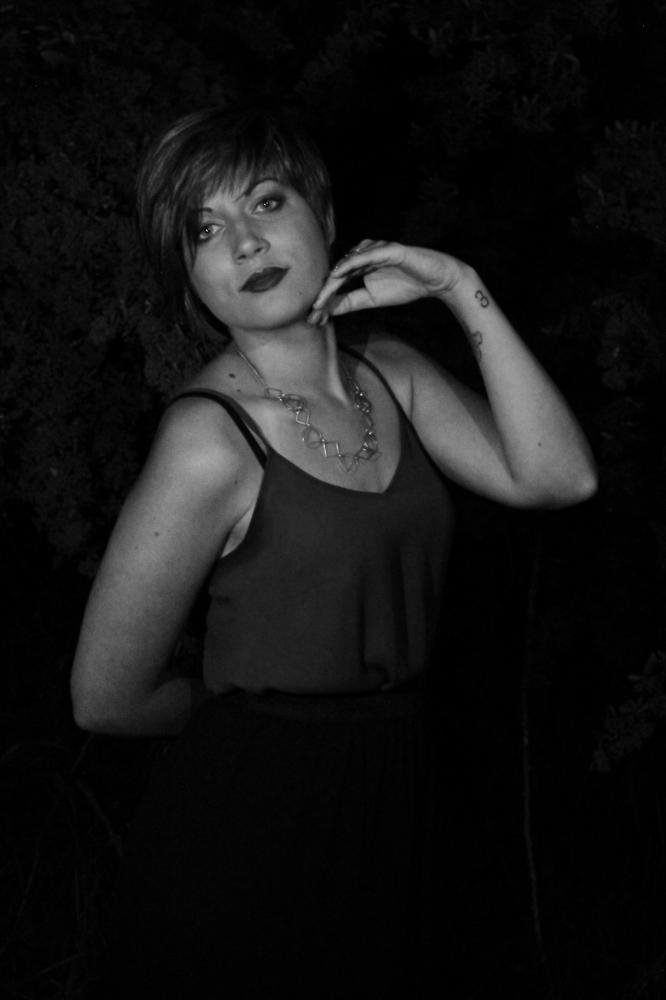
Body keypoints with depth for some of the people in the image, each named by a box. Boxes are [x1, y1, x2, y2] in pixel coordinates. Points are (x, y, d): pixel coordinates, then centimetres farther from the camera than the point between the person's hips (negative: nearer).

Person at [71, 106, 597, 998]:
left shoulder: (389, 372, 2)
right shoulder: (210, 440, -19)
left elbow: (559, 478, -7)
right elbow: (107, 699, -14)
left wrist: (464, 291, -11)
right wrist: (253, 713, 4)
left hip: (390, 822, 6)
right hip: (247, 830, -6)